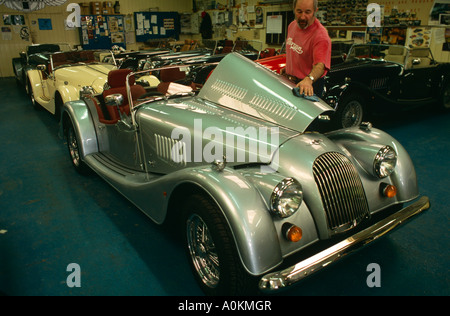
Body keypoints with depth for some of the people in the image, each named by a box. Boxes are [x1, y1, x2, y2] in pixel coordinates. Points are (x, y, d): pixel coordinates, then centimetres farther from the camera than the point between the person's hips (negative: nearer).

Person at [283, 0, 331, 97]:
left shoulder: (320, 36, -24)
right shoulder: (292, 25, 2)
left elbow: (320, 65, -38)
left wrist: (309, 79, -56)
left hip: (309, 87, -7)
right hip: (289, 82, 7)